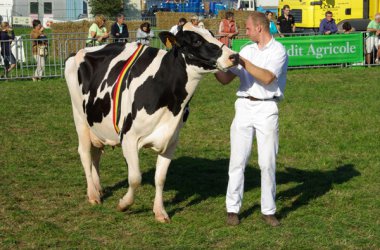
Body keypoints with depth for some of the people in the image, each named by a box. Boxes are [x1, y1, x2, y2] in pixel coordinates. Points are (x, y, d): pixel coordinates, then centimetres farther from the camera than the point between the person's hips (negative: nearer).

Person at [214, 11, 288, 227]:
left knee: (268, 162, 0)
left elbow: (267, 78, -18)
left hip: (267, 109, -4)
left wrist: (243, 62, -19)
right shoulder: (247, 50, 13)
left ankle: (269, 210, 10)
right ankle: (233, 209, 9)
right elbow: (226, 79, 14)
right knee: (237, 160, 2)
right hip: (244, 107, 4)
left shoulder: (278, 50, -3)